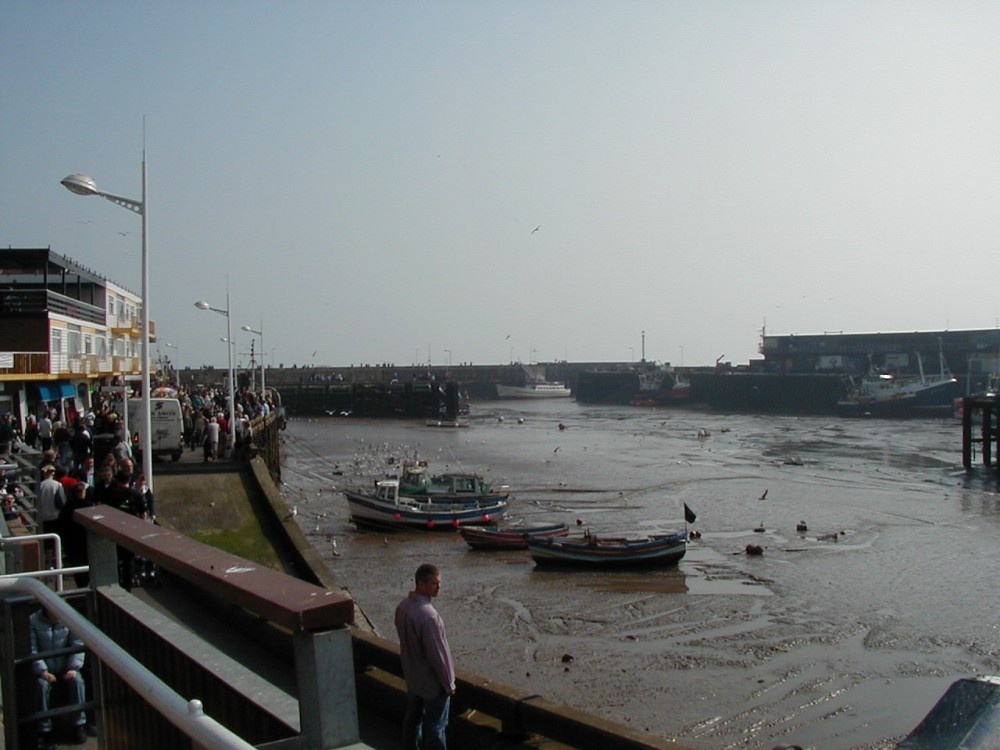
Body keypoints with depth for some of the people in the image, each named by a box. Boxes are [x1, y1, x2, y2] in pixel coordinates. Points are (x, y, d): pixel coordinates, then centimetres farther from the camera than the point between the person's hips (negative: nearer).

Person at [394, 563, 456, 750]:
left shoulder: (403, 606, -6)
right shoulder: (427, 615, -32)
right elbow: (438, 653, -25)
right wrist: (449, 683, -13)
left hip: (412, 676, 8)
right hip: (433, 681, -8)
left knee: (412, 718, 23)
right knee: (435, 727, 7)